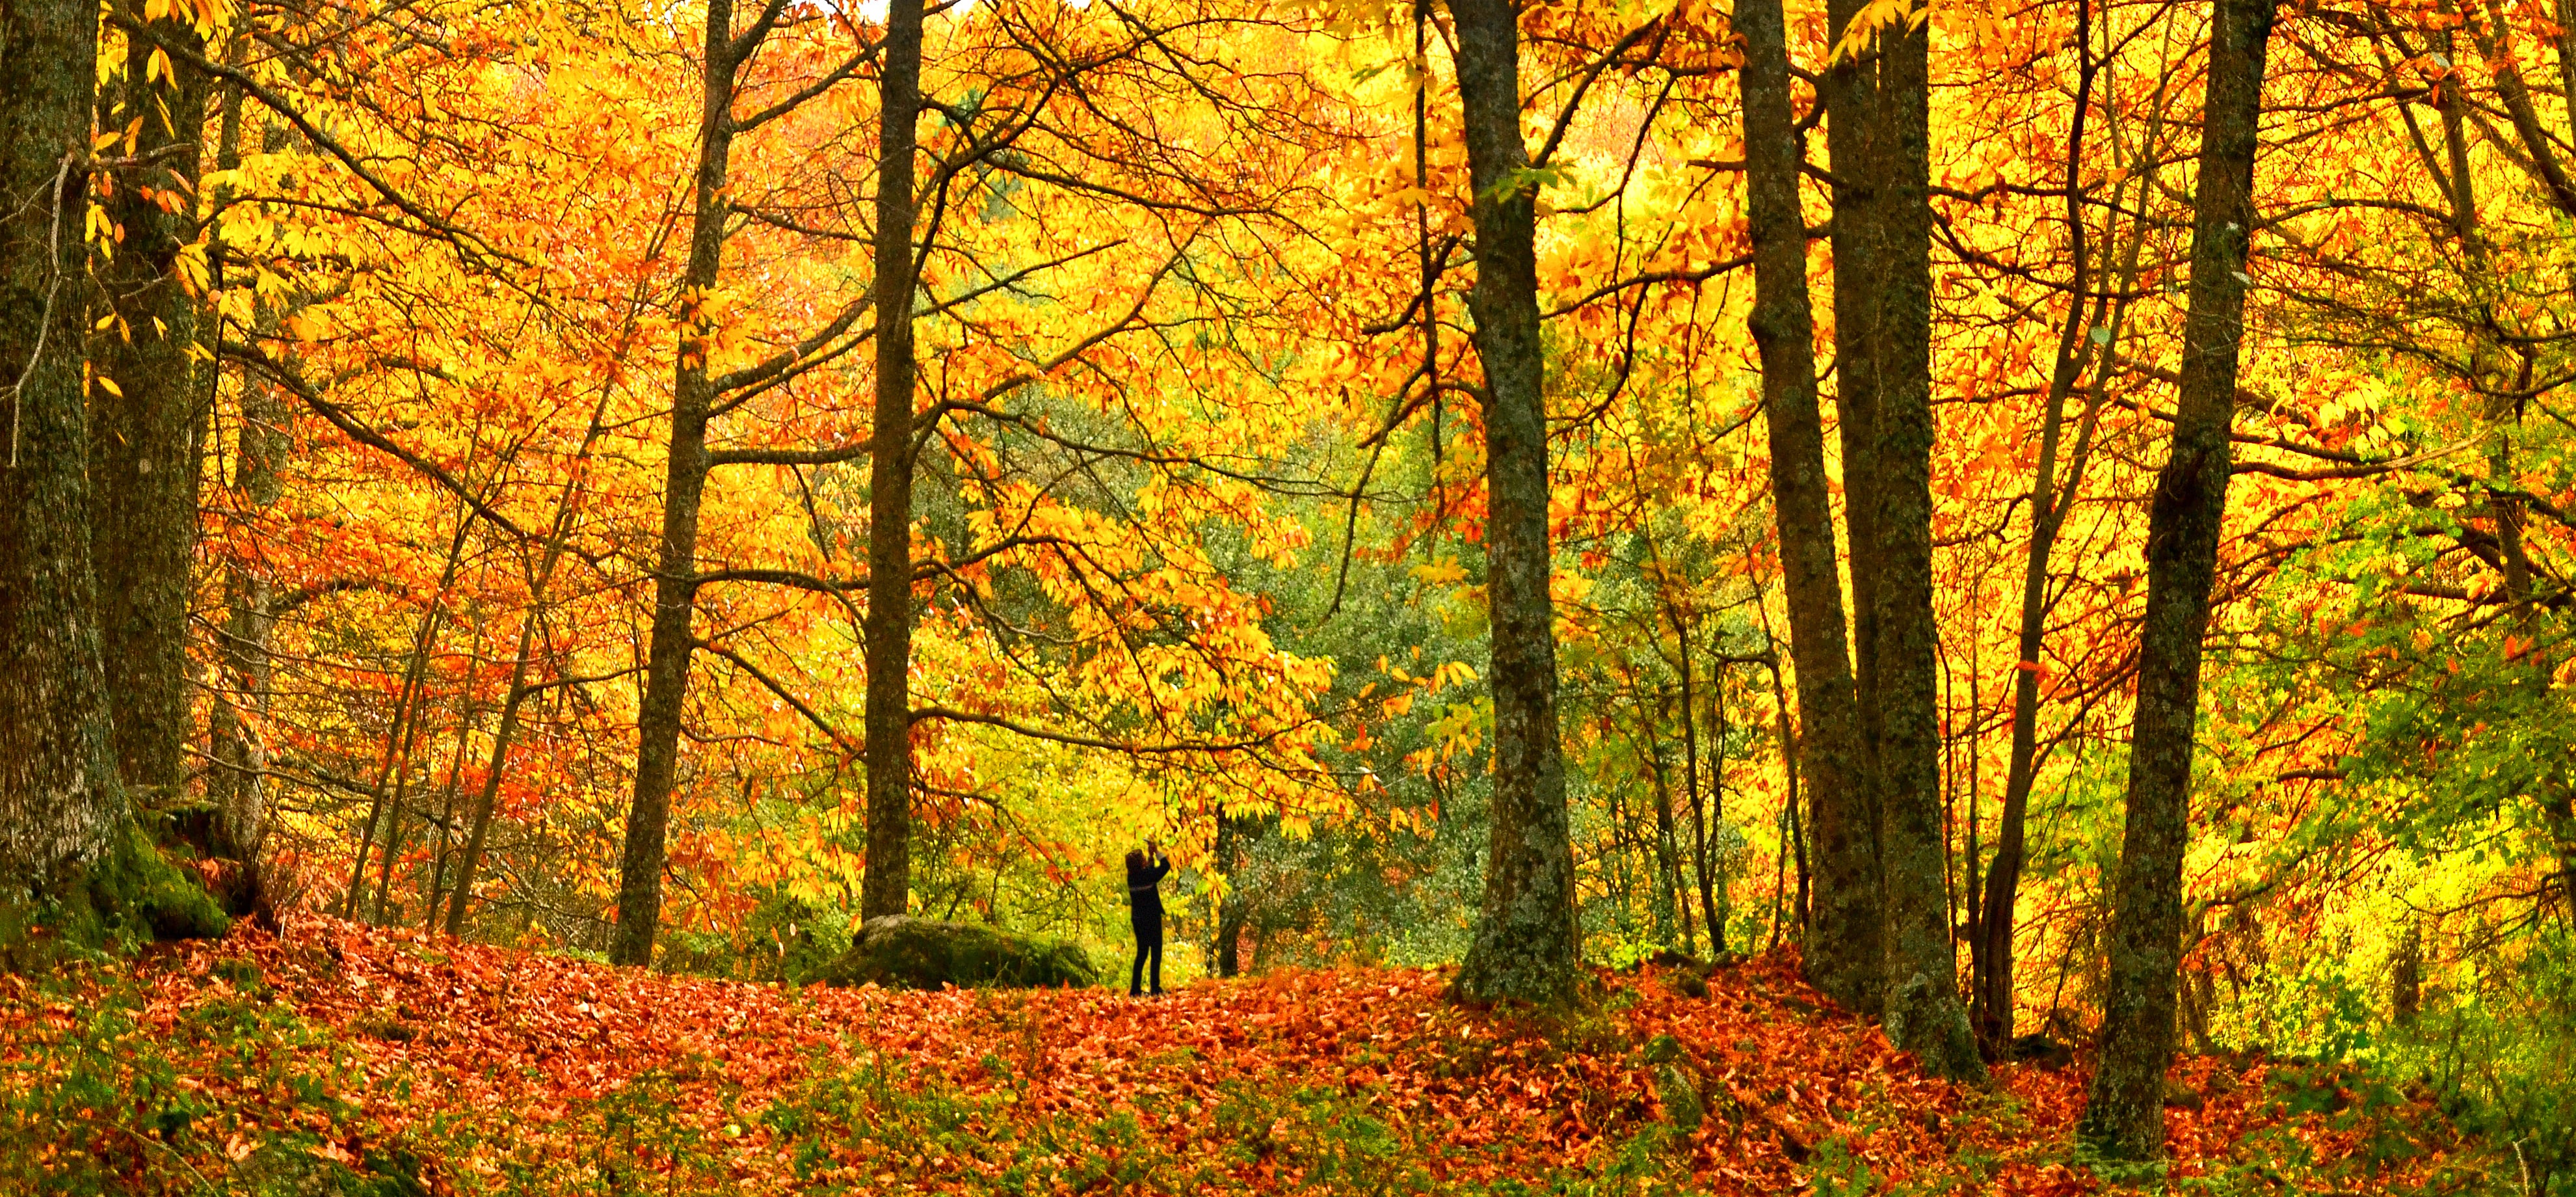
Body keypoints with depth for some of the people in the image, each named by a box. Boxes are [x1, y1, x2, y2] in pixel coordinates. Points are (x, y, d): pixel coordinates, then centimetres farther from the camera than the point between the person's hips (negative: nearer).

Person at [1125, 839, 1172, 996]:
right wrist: (1157, 851, 2)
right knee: (1156, 953, 1)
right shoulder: (1147, 875, -17)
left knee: (1142, 953, 14)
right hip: (1152, 918, -7)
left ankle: (1135, 989, 14)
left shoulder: (1132, 877, 2)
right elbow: (1165, 866, -5)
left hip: (1137, 919, 7)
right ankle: (1156, 989, 0)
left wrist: (1151, 855, 20)